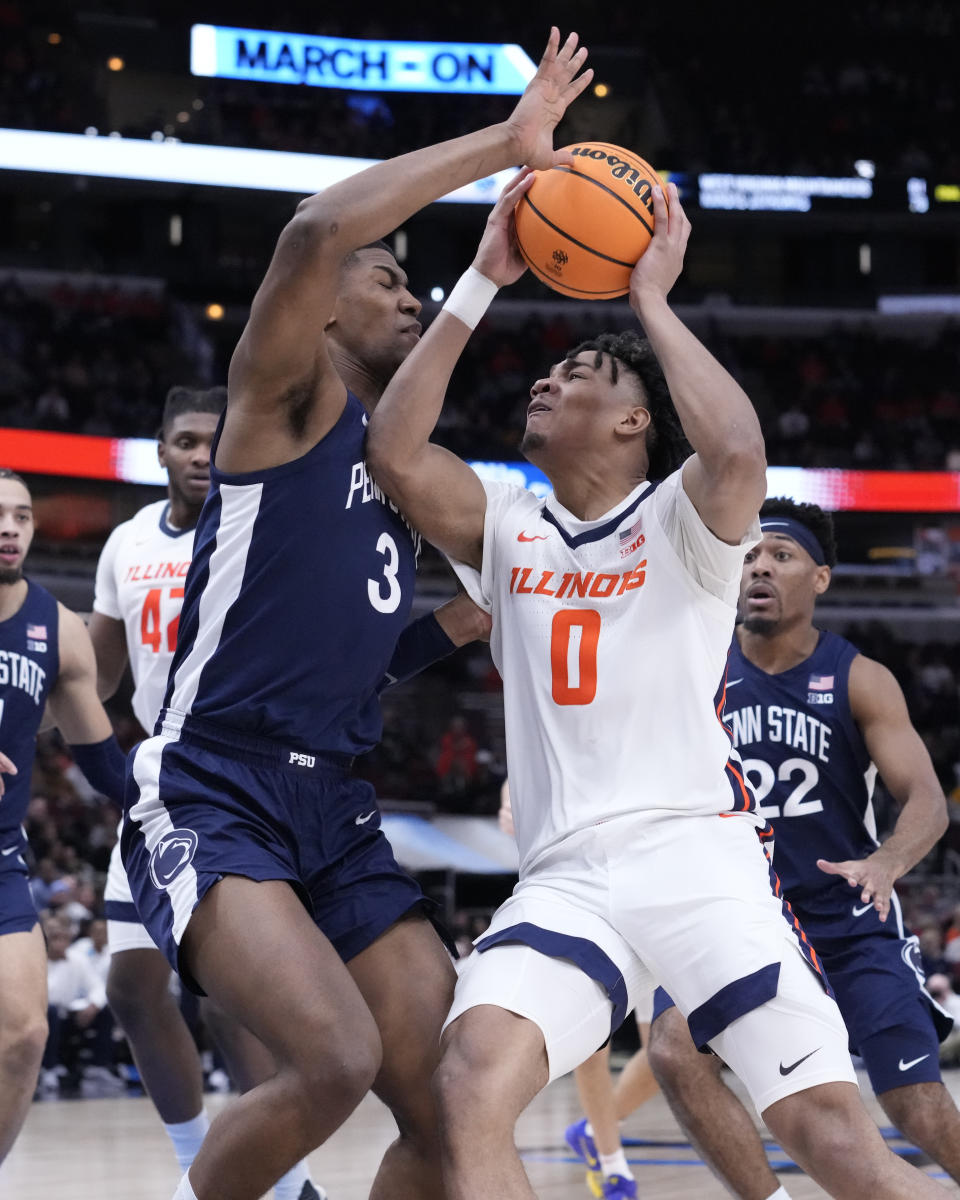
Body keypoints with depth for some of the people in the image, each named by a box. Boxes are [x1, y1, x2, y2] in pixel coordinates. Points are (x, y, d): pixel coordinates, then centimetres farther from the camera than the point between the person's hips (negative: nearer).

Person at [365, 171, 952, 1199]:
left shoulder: (679, 521, 5)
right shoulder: (505, 530, 17)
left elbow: (738, 451, -19)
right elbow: (393, 453, 0)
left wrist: (651, 296, -7)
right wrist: (482, 283, 0)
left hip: (698, 855, -3)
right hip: (565, 879, 3)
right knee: (470, 1089, -26)